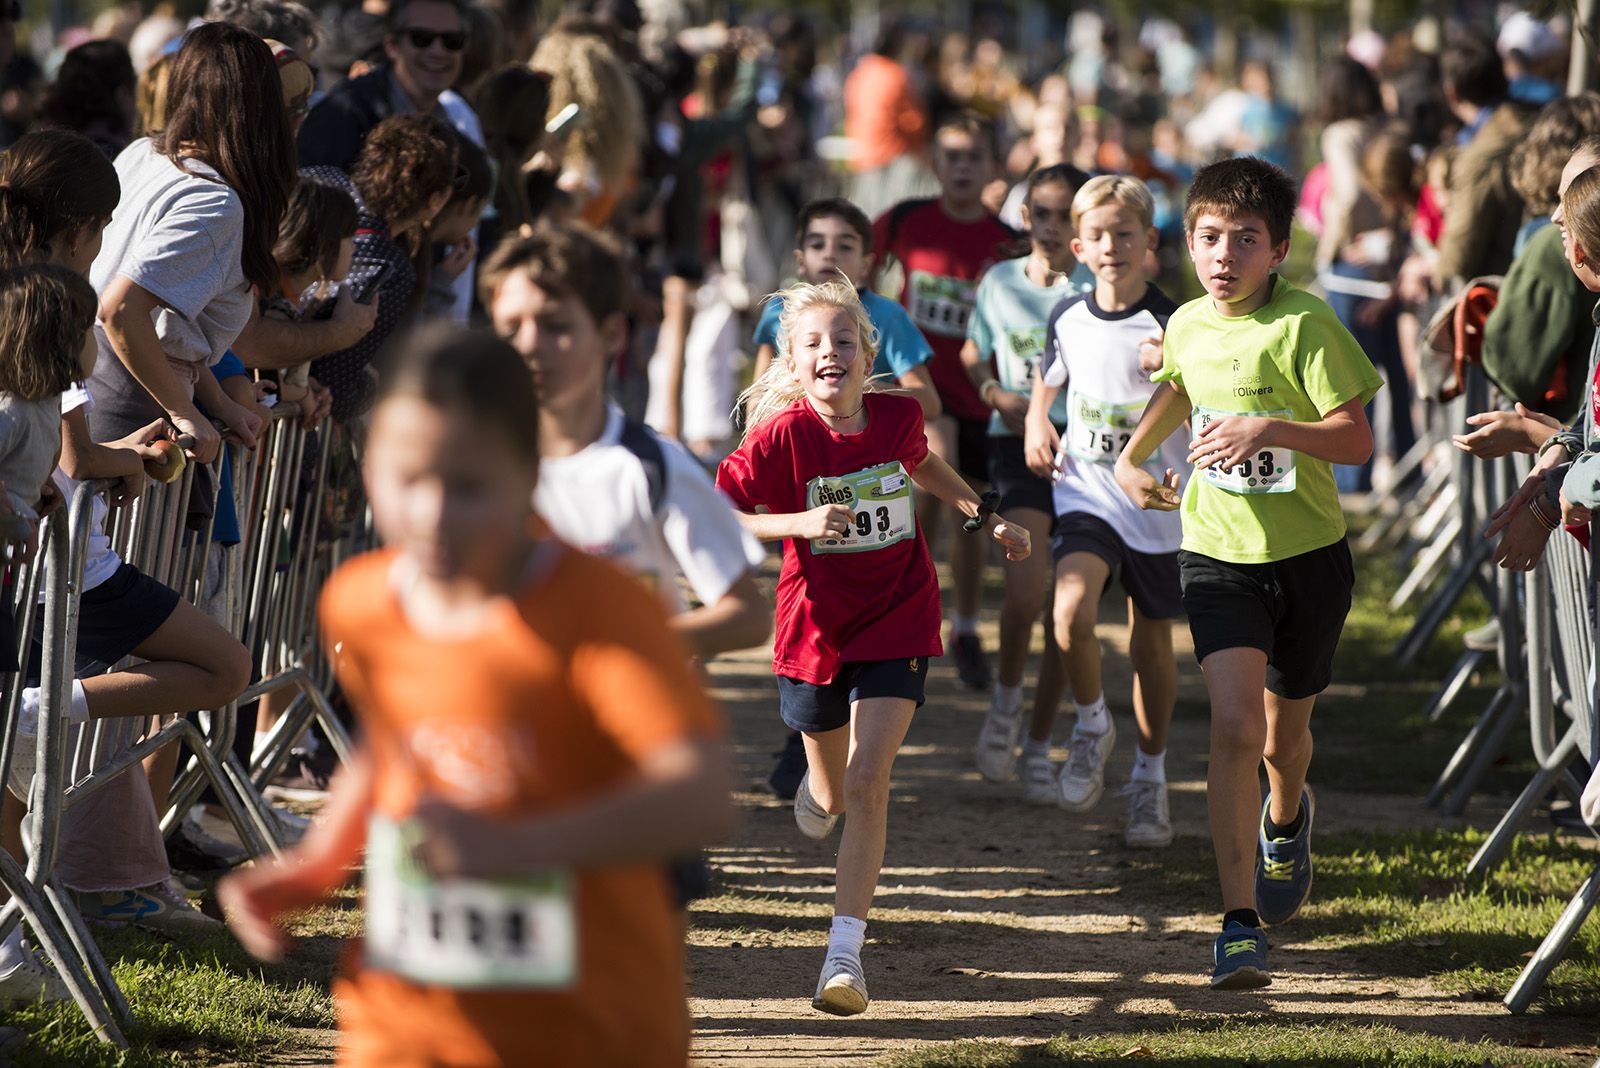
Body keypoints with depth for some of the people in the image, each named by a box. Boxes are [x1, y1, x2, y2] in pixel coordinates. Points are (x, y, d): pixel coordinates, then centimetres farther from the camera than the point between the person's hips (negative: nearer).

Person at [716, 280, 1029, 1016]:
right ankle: (816, 785, 58)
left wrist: (985, 517, 13)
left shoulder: (898, 417, -7)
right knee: (833, 796, 18)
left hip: (896, 629, 0)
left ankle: (845, 953, -16)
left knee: (867, 783, -16)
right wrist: (798, 522, -29)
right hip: (813, 631, 0)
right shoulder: (781, 436, -17)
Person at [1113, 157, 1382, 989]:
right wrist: (1130, 460, 13)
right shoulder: (1186, 326, 1)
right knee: (1234, 724, -18)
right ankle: (1241, 923, -17)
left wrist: (1267, 429, -32)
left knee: (1283, 736, 17)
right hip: (1217, 555, 2)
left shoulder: (1304, 325, -15)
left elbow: (1357, 440, -20)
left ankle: (1286, 818, 55)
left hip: (1307, 556, -1)